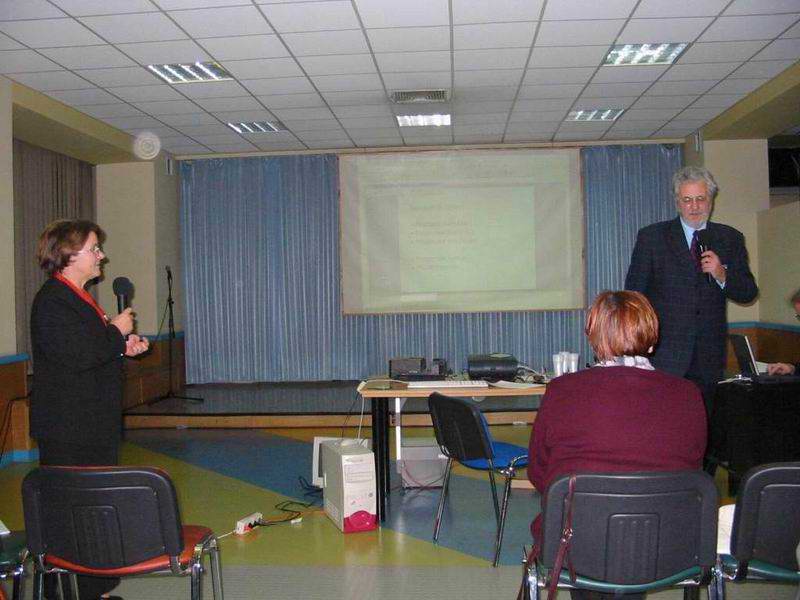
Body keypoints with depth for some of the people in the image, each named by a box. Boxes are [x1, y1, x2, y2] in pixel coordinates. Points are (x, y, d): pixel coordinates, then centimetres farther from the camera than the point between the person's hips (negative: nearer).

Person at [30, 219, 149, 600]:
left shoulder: (79, 297, 16)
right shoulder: (52, 300, -15)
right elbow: (74, 356, -25)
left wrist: (124, 347, 9)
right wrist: (117, 332, -13)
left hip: (96, 426, 10)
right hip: (68, 431, -10)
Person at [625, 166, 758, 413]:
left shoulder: (730, 239, 8)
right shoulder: (651, 237, 1)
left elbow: (748, 293, 7)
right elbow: (634, 293, 1)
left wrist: (722, 275, -14)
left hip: (708, 358, 3)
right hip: (663, 355, -2)